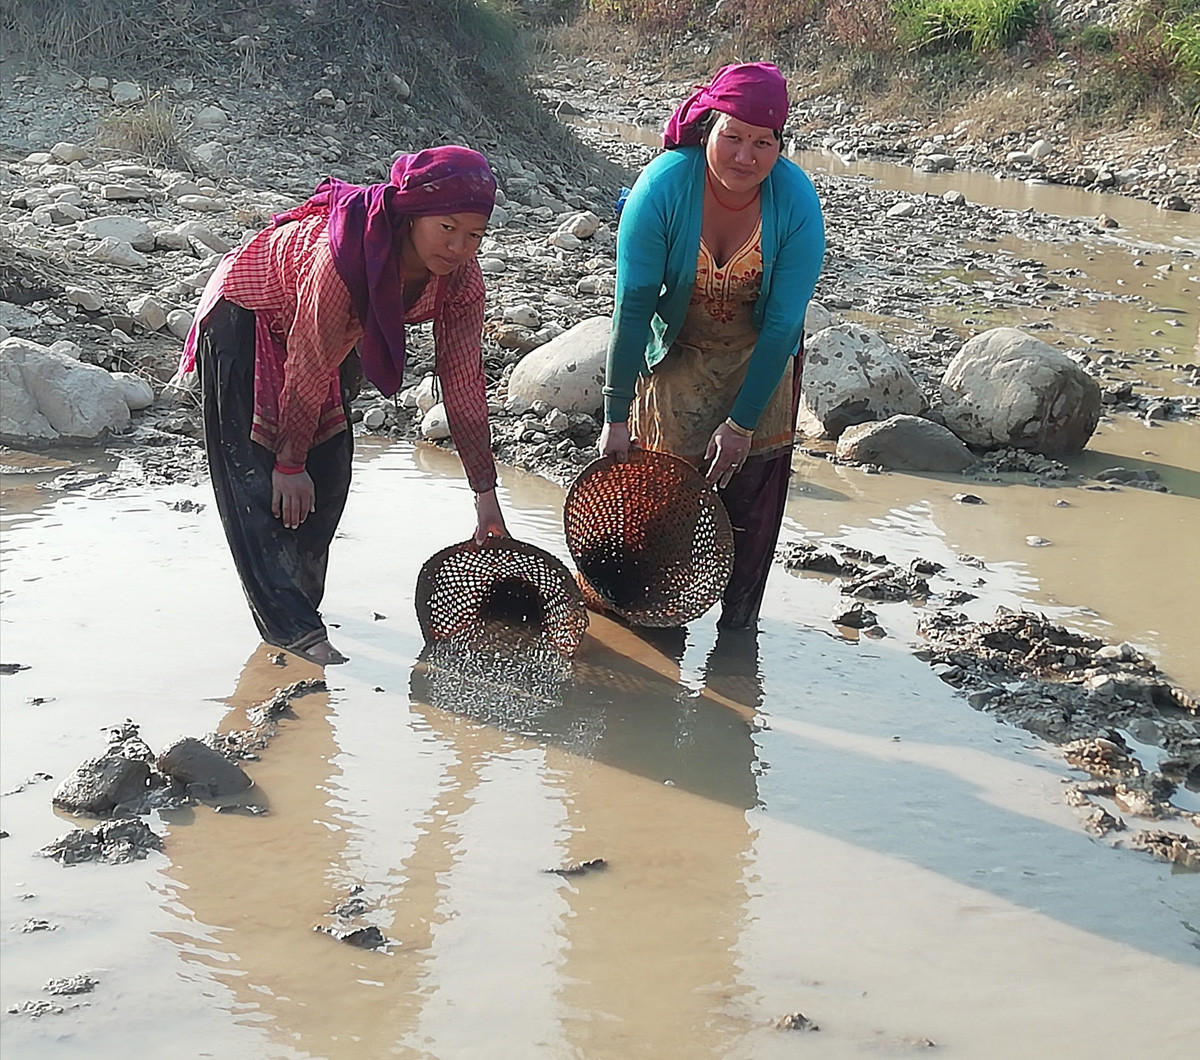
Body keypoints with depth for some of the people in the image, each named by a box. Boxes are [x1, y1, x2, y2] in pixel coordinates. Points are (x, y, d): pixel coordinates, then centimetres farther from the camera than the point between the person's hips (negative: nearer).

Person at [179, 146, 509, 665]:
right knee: (261, 481, -10)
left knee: (329, 472, 8)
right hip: (248, 322, -6)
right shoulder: (342, 255, -41)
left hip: (332, 333, 6)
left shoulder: (460, 276, -22)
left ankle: (300, 595, 26)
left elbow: (463, 383, -15)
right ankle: (292, 627, -10)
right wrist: (290, 463, -19)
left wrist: (486, 495, -12)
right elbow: (308, 372, -31)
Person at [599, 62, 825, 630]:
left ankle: (738, 625, 18)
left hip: (758, 361, 1)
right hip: (675, 354, 0)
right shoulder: (663, 186, -27)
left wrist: (744, 421, -18)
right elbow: (633, 304, -24)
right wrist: (616, 417, -22)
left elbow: (783, 323, -20)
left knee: (749, 495, 1)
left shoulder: (796, 201, -25)